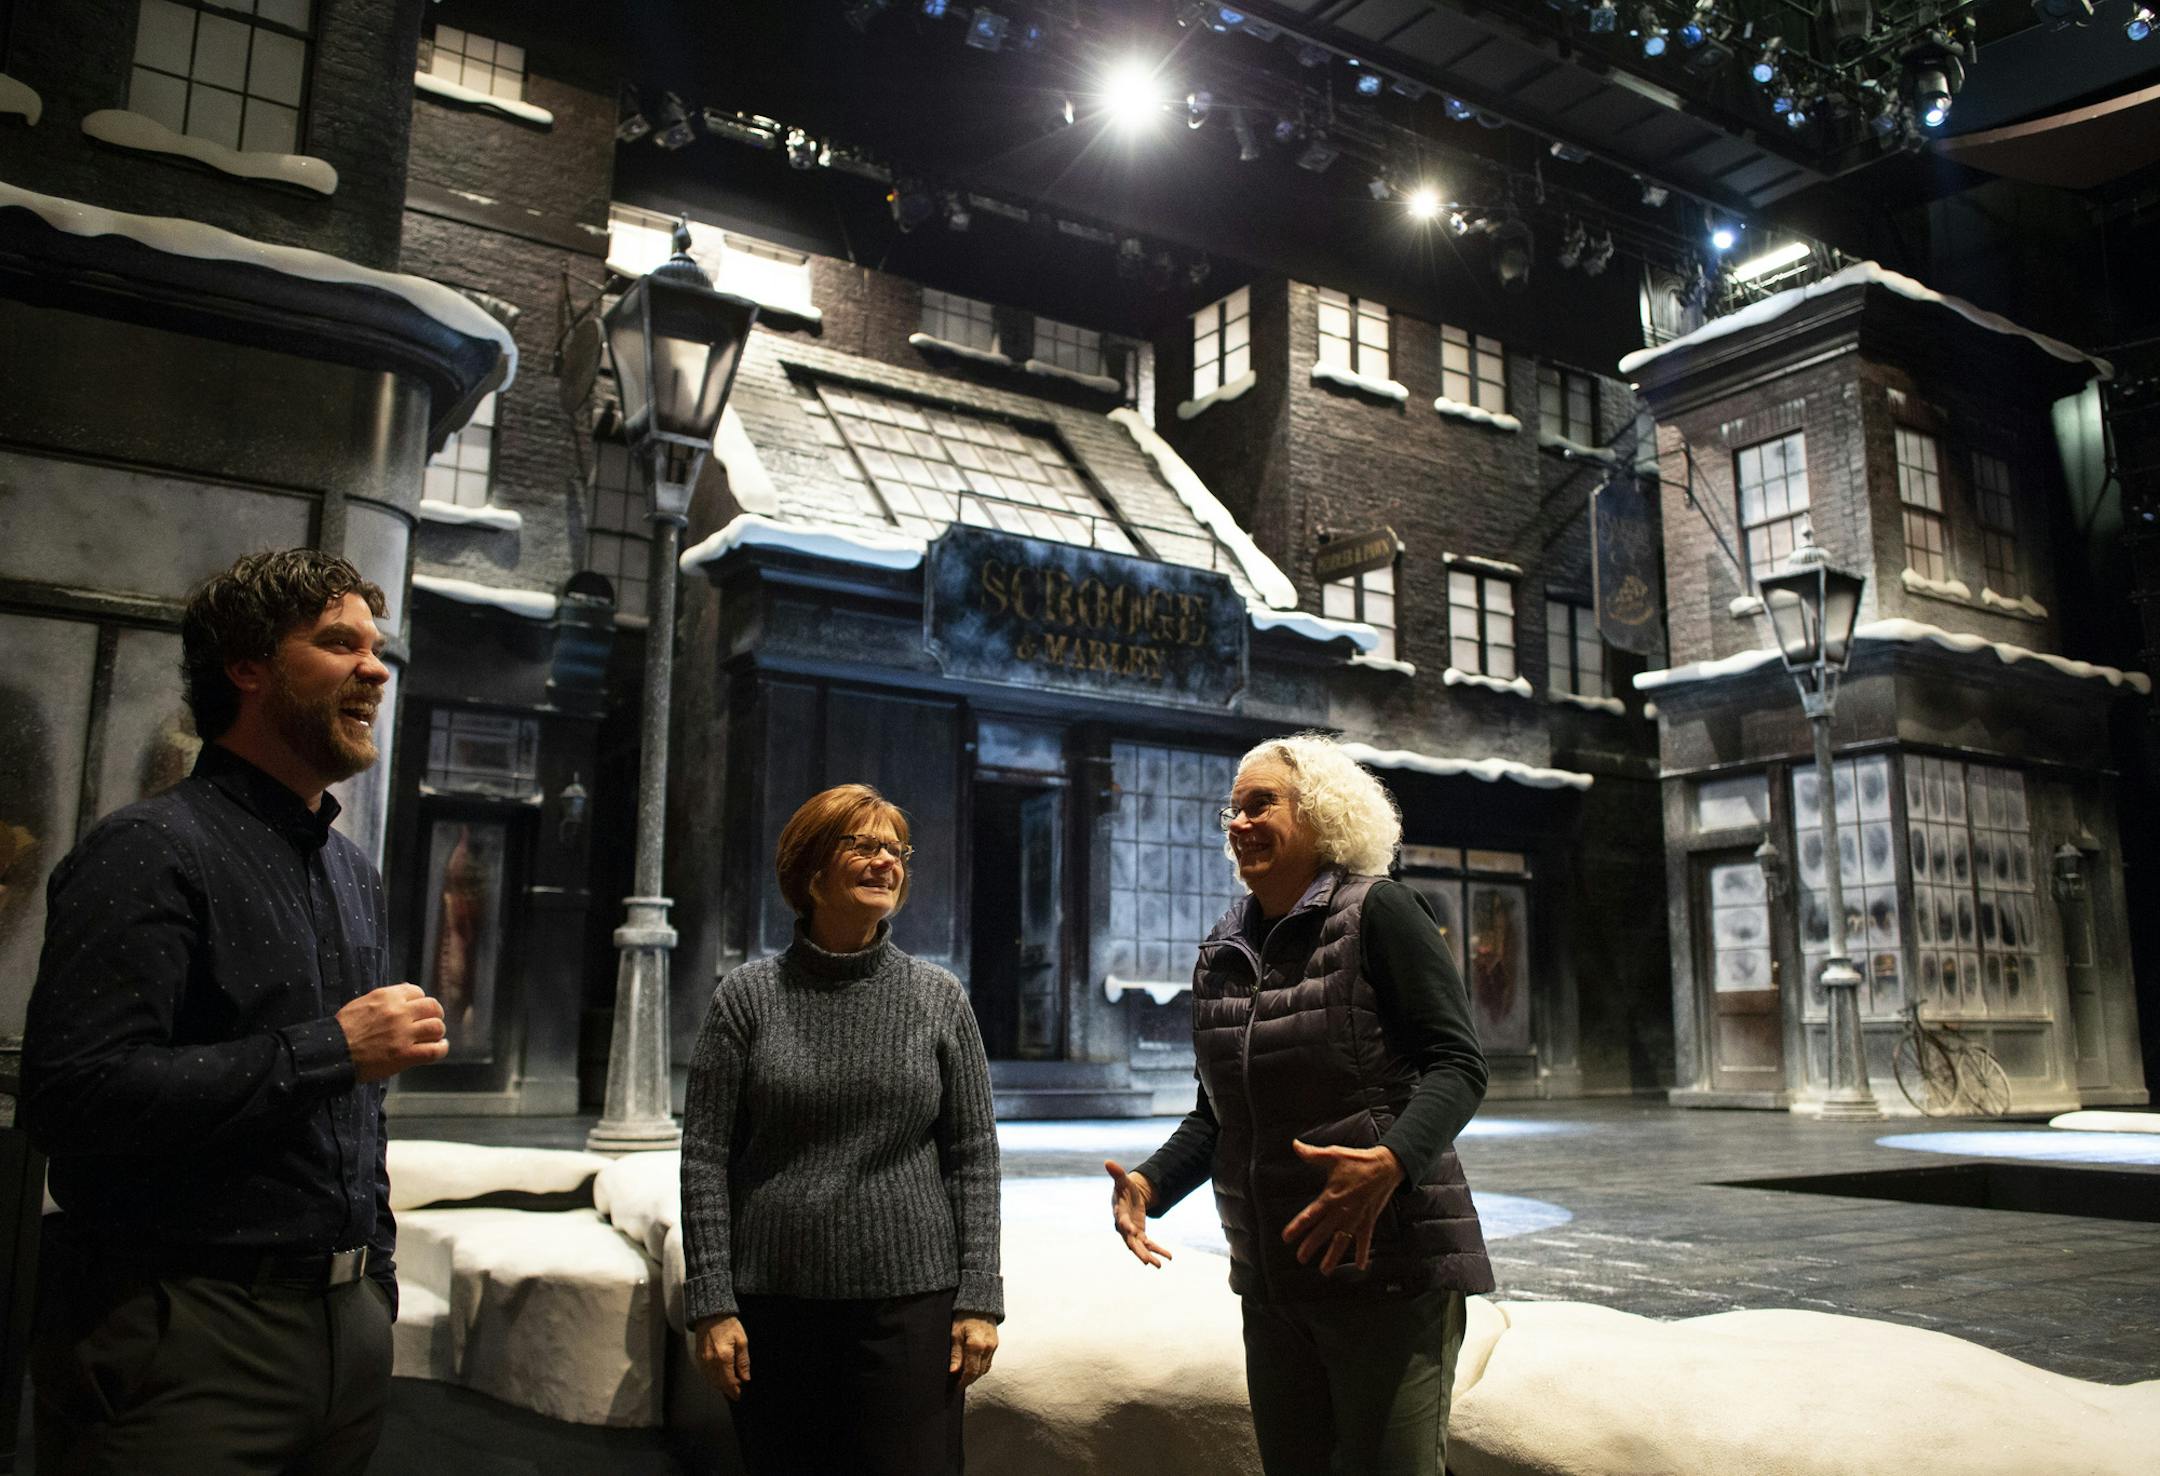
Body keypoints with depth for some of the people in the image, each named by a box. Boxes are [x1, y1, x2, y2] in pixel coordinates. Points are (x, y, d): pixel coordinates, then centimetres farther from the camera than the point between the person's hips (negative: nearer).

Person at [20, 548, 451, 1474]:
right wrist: (329, 1049, -20)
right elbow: (72, 1097, -22)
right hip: (189, 1339, -7)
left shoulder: (355, 873, 15)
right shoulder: (152, 850, -11)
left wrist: (374, 1275, 17)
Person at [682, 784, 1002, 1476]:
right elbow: (706, 1157, 0)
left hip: (910, 1297, 0)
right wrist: (711, 1302, -4)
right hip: (774, 1302, 0)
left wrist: (978, 1297, -2)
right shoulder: (748, 995, 1)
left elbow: (974, 1154, 4)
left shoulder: (939, 997, 4)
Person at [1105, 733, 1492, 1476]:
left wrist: (1390, 1163, -31)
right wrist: (1149, 1184, -1)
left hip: (1388, 1268, -6)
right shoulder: (1221, 954, 10)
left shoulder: (1377, 912, -9)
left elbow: (1456, 1065, -14)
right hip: (1272, 1279, 6)